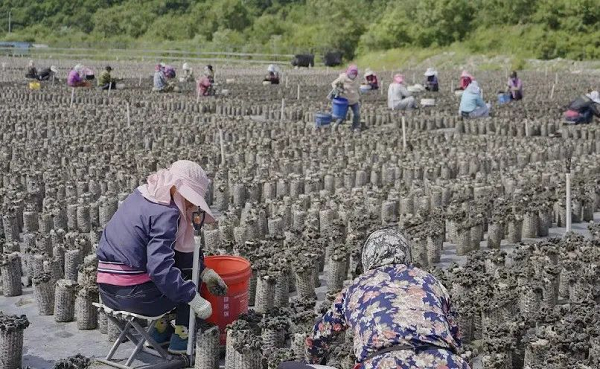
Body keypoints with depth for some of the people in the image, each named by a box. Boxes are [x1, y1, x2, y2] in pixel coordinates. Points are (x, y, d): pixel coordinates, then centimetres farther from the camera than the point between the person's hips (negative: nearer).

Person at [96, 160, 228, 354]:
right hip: (132, 295, -8)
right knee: (189, 272, 14)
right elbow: (160, 267, -26)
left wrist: (205, 271, 13)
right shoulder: (165, 213, -17)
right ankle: (181, 337, 12)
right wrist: (194, 299, -21)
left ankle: (159, 329, 31)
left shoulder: (140, 196, 11)